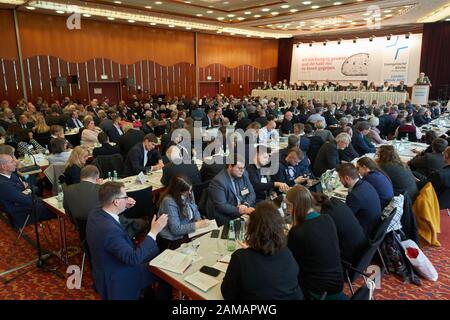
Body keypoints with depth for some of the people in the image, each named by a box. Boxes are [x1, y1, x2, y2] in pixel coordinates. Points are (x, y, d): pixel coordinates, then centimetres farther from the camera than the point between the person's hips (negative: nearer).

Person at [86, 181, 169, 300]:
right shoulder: (110, 230, -37)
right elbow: (133, 259, -34)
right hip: (116, 283, -9)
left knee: (155, 252, 16)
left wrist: (124, 207, 0)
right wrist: (154, 232, -31)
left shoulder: (95, 214, -9)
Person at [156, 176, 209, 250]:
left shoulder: (188, 193, -2)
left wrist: (199, 220, -7)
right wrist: (197, 225, -24)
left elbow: (195, 209, 14)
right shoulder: (169, 202, -24)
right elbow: (176, 229, -23)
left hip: (188, 231, 7)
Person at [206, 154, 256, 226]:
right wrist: (242, 211, -32)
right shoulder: (218, 181, -18)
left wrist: (246, 204, -15)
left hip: (242, 208, 7)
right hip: (225, 216, -7)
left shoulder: (244, 174, 3)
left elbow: (251, 193, 7)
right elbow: (221, 206, -23)